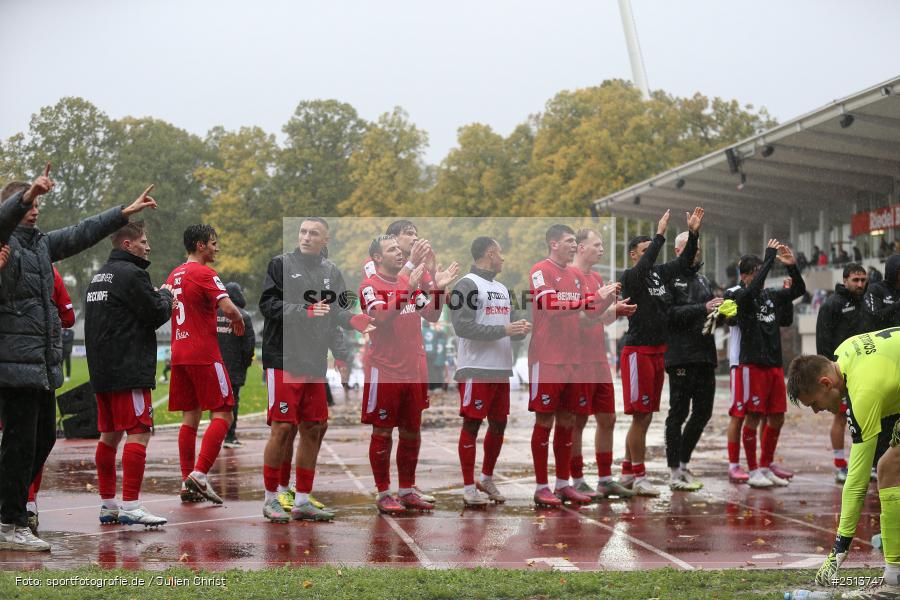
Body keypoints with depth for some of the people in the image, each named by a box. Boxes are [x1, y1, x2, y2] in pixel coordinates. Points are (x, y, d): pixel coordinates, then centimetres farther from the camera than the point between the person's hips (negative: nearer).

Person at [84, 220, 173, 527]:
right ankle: (130, 506, -13)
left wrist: (156, 296, 16)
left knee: (109, 435, 13)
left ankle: (107, 504, 18)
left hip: (102, 371, 10)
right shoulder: (131, 274, -12)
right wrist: (165, 295, 7)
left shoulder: (99, 276, 18)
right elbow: (158, 315, -13)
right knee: (139, 433, -9)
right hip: (129, 371, -10)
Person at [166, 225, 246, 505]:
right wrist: (239, 321, 0)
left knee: (190, 416, 10)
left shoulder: (174, 275, 15)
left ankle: (187, 482, 7)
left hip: (179, 353, 8)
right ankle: (199, 474, -14)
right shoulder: (204, 273, -10)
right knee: (223, 414, -4)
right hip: (204, 353, -8)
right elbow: (228, 307, -22)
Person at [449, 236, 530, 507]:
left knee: (498, 424, 13)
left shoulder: (502, 288, 17)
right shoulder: (467, 284, -9)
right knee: (471, 425, -2)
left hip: (501, 370, 8)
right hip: (477, 370, -8)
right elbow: (463, 327, -18)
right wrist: (504, 329, -21)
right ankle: (469, 488, 4)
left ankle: (487, 479, 28)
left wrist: (520, 329, -3)